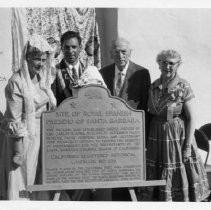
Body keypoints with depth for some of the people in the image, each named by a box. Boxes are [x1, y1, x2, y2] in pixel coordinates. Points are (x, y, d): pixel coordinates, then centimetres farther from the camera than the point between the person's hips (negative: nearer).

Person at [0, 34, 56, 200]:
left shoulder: (43, 79, 6)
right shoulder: (17, 82, -17)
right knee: (20, 183, 3)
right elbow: (15, 120, -18)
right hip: (23, 138, -7)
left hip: (43, 137, 7)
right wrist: (18, 152, -18)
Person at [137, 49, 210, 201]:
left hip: (177, 138, -5)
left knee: (178, 177, 2)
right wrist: (146, 140, 10)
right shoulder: (153, 87, 4)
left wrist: (188, 146, -15)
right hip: (156, 137, 5)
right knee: (155, 176, 9)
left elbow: (192, 118, -12)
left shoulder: (184, 88, -12)